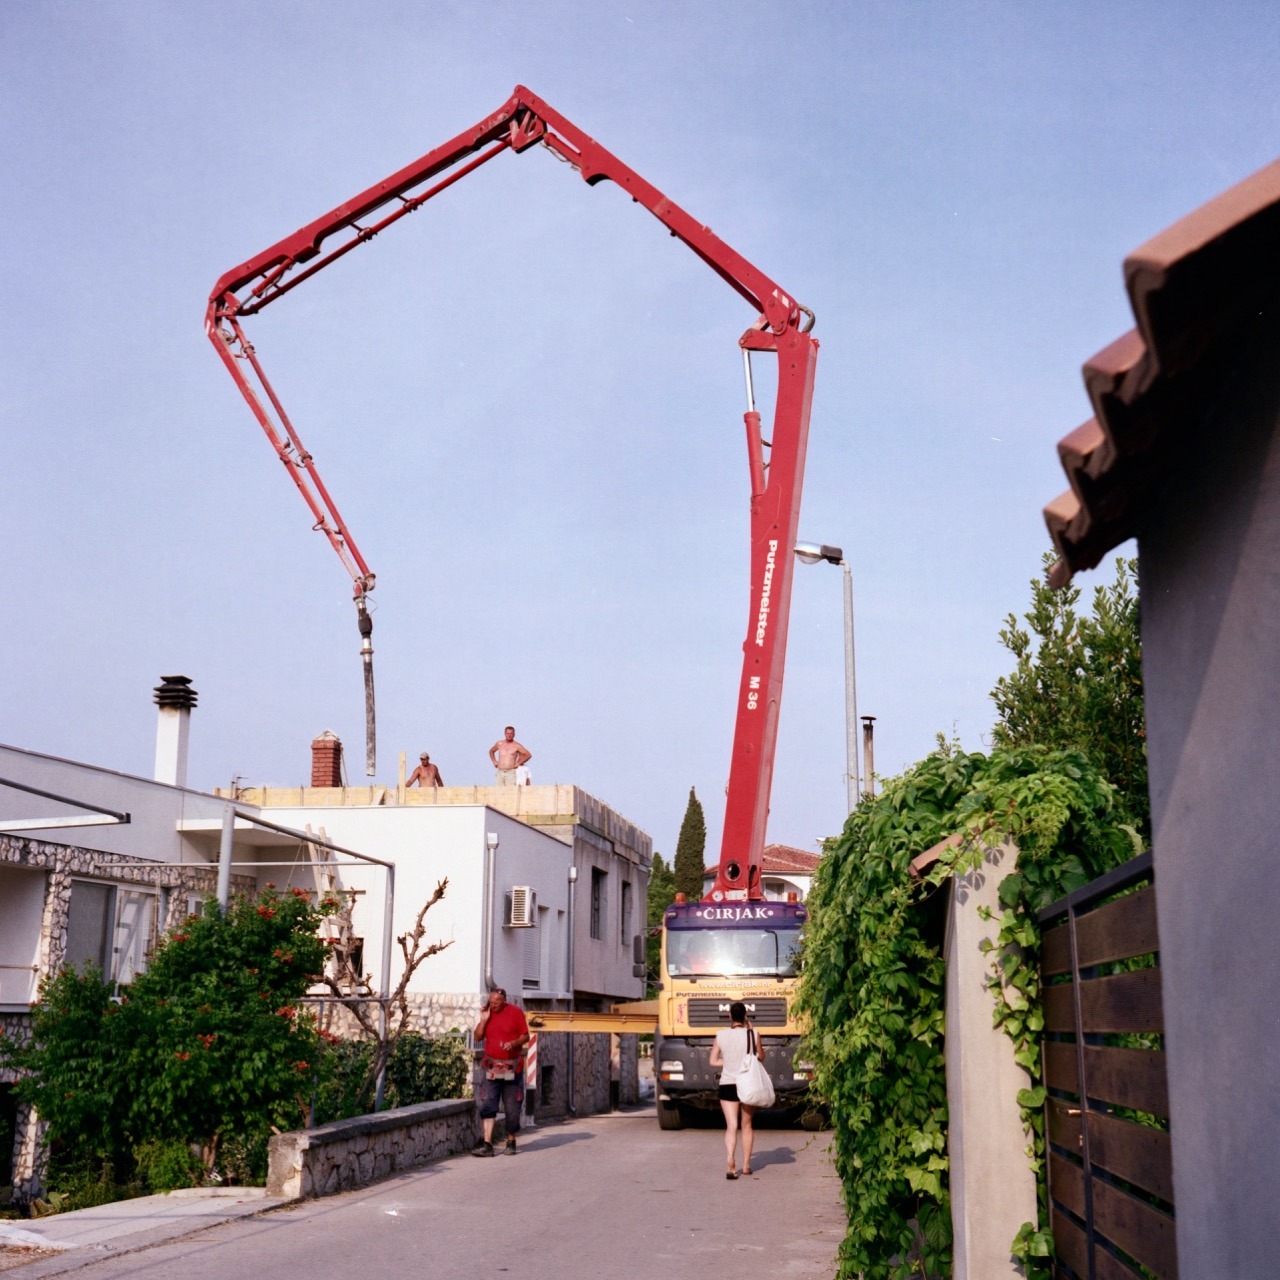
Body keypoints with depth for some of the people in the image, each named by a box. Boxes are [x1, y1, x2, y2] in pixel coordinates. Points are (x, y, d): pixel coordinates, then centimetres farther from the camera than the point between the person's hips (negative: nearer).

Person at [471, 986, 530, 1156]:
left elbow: (525, 1036, -2)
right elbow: (478, 1037, 5)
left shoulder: (516, 1013, -3)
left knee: (512, 1107, 5)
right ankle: (487, 1144, -11)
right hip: (492, 1067, 2)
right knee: (487, 1105, -9)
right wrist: (483, 1020, -8)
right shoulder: (487, 1014, 6)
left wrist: (514, 1043, -20)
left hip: (512, 1068, -2)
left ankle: (511, 1142, 20)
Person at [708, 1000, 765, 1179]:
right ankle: (746, 1164, 24)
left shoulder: (721, 1034, -4)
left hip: (727, 1085, 0)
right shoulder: (752, 1033, -7)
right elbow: (761, 1057, 7)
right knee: (747, 1125, 16)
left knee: (731, 1126, -3)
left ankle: (731, 1164, -22)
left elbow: (713, 1061, 1)